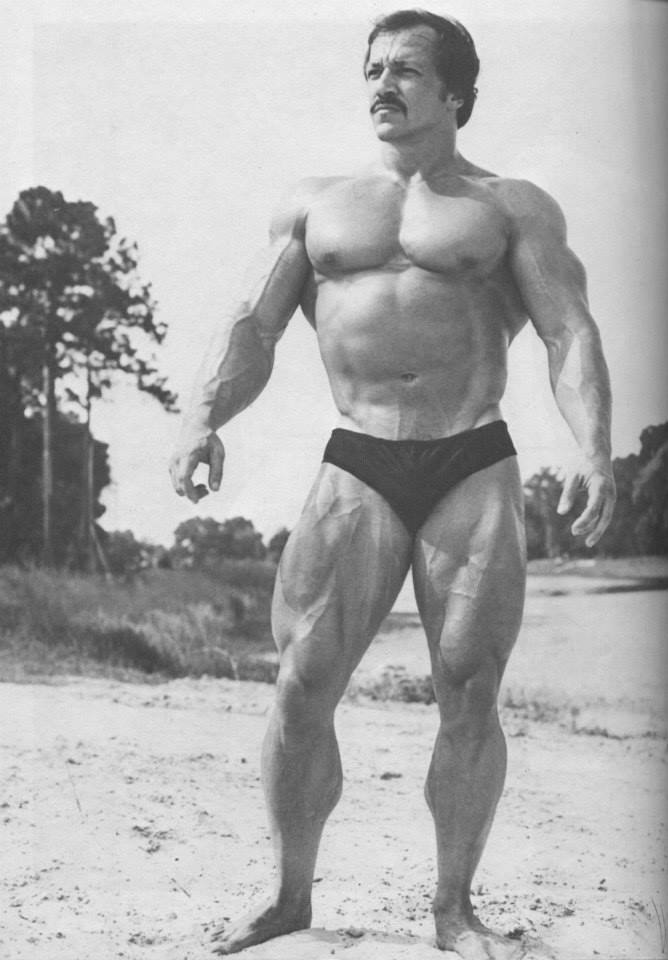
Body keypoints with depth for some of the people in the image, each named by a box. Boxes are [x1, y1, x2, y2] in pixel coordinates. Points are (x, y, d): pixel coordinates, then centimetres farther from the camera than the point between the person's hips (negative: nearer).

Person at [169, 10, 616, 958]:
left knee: (470, 692, -3)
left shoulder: (514, 207, 9)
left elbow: (569, 331, -2)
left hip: (476, 468, -1)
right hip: (356, 471, 1)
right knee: (302, 685, -5)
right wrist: (203, 416, -11)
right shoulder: (314, 203, 15)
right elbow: (252, 325, 9)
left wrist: (594, 448, -19)